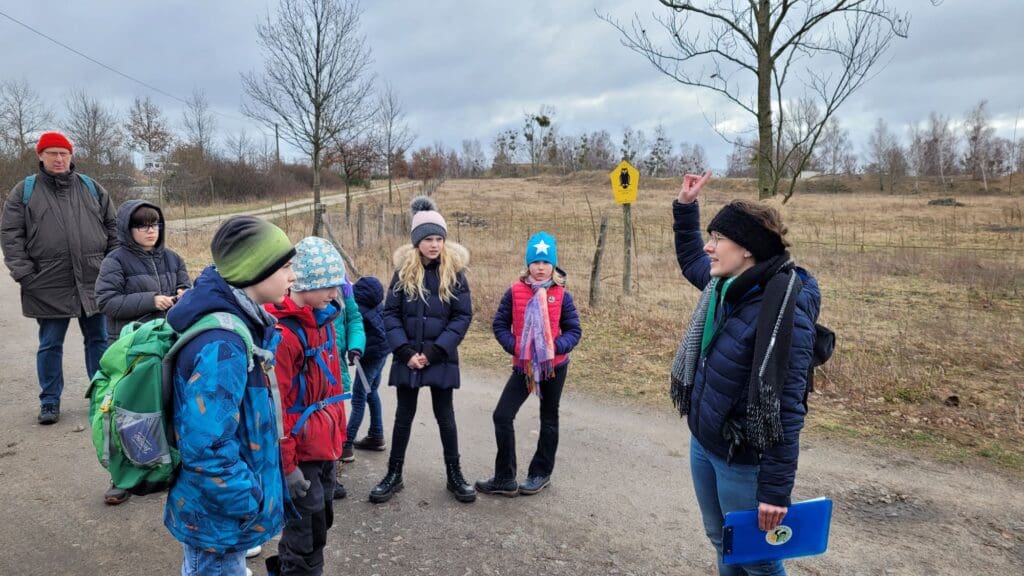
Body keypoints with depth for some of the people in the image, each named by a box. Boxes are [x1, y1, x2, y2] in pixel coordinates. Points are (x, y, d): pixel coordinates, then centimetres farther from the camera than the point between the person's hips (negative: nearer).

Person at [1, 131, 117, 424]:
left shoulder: (91, 188, 9)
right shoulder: (24, 191, 4)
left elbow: (112, 226, 12)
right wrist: (24, 274, -8)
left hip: (93, 282, 2)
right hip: (49, 286, -1)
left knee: (98, 340, 9)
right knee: (50, 345, 7)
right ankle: (49, 401, 20)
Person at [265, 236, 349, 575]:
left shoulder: (322, 320, 6)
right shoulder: (281, 332, -21)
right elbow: (275, 405, -20)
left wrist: (339, 433, 15)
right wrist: (287, 464, -18)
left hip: (325, 444, 8)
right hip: (300, 449, -8)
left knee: (320, 521, 19)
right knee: (306, 530, 3)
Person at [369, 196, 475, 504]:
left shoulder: (454, 272, -4)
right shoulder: (404, 271, 0)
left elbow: (463, 316, -7)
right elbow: (390, 313, -2)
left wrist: (434, 350, -15)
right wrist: (405, 350, -14)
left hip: (441, 359, -1)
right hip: (407, 358, 1)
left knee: (445, 416, 9)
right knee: (404, 415, 12)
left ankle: (454, 475, 22)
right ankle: (394, 475, 24)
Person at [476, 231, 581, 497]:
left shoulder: (562, 295, -8)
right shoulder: (515, 292, -6)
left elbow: (574, 331, -5)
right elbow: (499, 325, -1)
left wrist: (557, 347, -22)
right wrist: (514, 346, -15)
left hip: (554, 366, 0)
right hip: (523, 366, 1)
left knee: (549, 420, 14)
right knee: (502, 416, -6)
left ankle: (540, 474, 31)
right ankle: (504, 478, 6)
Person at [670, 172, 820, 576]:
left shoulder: (785, 309, -25)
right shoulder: (725, 283, -1)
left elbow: (785, 406, -25)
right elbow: (690, 261, 24)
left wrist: (776, 488, -22)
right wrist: (685, 206, 14)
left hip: (743, 461, -8)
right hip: (702, 443, 8)